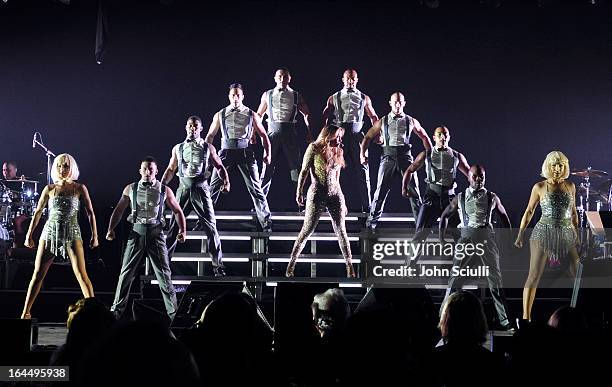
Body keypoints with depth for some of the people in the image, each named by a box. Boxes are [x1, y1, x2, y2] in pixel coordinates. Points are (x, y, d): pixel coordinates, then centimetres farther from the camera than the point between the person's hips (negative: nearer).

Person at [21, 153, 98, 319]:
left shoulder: (79, 188, 2)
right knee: (38, 274, 2)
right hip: (50, 232, 2)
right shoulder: (49, 189, 6)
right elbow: (38, 213, 12)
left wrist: (94, 235, -2)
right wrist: (29, 235, 11)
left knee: (81, 274, -11)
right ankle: (25, 312, 10)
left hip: (72, 233, -2)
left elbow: (90, 213, 4)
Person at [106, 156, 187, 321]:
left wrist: (182, 230, -4)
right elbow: (118, 210, 12)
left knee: (164, 273, -1)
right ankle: (117, 310, 11)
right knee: (126, 273, 2)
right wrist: (111, 229, -1)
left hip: (156, 234, -1)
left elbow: (178, 211, 10)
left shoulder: (164, 190, 4)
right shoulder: (130, 189, 6)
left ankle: (173, 312, 5)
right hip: (136, 234, 1)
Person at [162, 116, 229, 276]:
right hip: (183, 189, 2)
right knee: (174, 225, 2)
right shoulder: (178, 148, 13)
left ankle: (218, 264, -1)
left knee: (210, 226, -6)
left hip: (201, 189, -2)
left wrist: (226, 182, -10)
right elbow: (170, 170, 19)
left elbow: (219, 166, 7)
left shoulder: (208, 147, 7)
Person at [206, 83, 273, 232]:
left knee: (255, 186, -4)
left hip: (245, 152, -1)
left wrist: (267, 153, -3)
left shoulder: (251, 115, 6)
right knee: (214, 186, -2)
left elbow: (263, 135, 10)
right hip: (226, 151, 1)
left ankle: (266, 221, 2)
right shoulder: (220, 115, 10)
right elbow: (210, 136, 18)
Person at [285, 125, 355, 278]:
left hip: (335, 194, 4)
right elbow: (304, 171, -6)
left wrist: (342, 202, 18)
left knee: (341, 231, 2)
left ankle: (349, 265, 9)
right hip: (317, 194, -4)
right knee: (307, 230, -4)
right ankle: (291, 264, 5)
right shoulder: (314, 148, -4)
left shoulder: (338, 152, 11)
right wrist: (299, 192, -14)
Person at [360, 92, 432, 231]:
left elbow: (424, 137, 21)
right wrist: (363, 153, 3)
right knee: (381, 191, -5)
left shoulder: (411, 121, 12)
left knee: (414, 190, 0)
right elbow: (368, 137, 16)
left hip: (405, 157, 1)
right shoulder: (382, 122, 11)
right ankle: (371, 222, 1)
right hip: (388, 157, -1)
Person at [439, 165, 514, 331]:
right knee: (455, 279, -5)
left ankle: (504, 320, 7)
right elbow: (445, 215, 19)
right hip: (466, 238, 0)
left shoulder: (492, 198, 9)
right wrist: (441, 238, 11)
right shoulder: (460, 198, 9)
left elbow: (504, 217, 21)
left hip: (487, 238, 0)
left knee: (496, 279, 0)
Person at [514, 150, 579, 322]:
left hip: (566, 234, 4)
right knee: (534, 276, -6)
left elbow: (573, 212, 18)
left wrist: (577, 233, 19)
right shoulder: (539, 187, -1)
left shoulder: (570, 186, 9)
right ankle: (526, 316, -3)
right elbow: (529, 211, 5)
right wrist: (520, 234, 1)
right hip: (544, 233, -3)